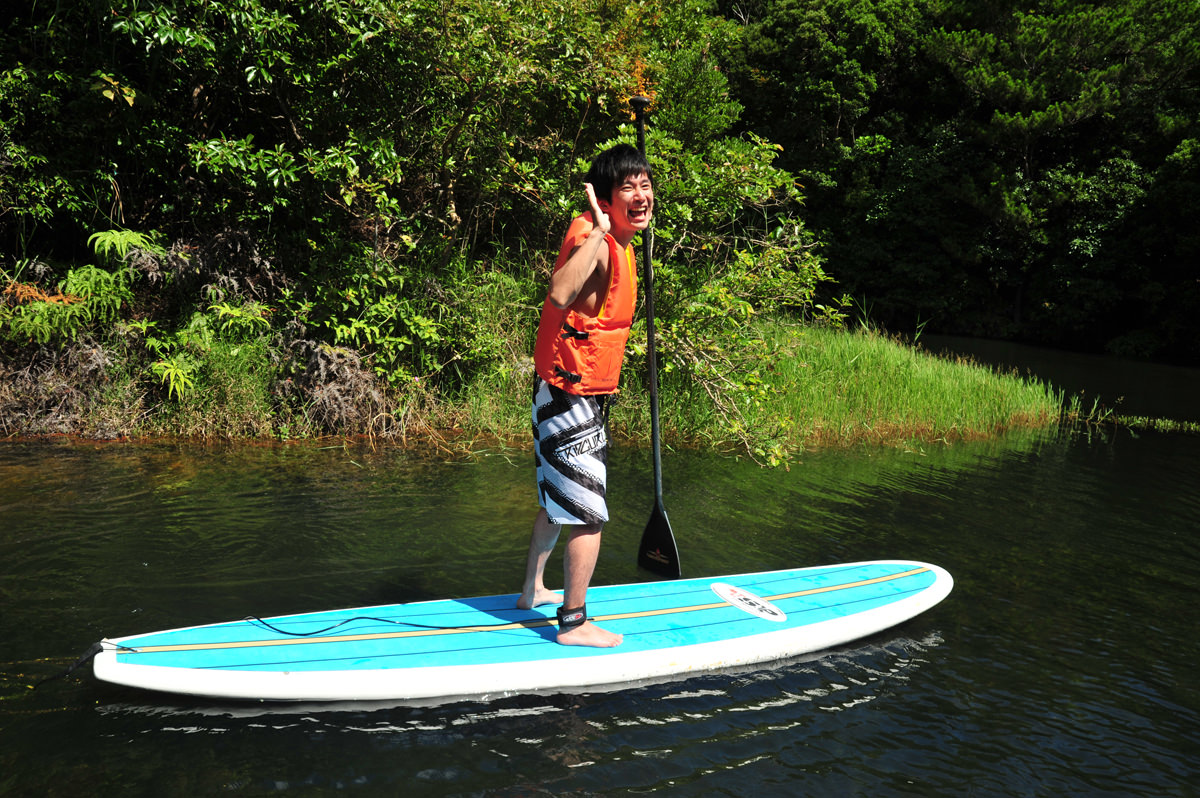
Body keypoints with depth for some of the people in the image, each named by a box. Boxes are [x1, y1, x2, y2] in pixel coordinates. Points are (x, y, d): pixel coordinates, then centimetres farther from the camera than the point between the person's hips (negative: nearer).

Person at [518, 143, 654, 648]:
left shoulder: (620, 243, 10)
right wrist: (598, 231, -41)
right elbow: (560, 296, -43)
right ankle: (574, 623, 8)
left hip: (583, 391, 11)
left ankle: (533, 591, 39)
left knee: (560, 498, 23)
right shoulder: (592, 236, -21)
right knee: (588, 512, -4)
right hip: (572, 392, -11)